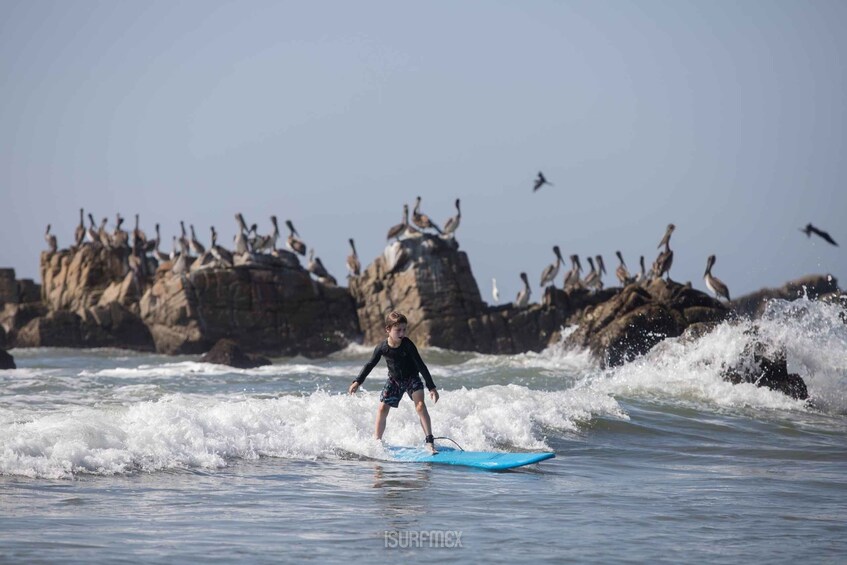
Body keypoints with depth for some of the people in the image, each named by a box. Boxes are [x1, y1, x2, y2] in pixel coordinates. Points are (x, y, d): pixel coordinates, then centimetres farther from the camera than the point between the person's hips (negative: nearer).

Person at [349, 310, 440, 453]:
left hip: (412, 378, -3)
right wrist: (357, 382, -4)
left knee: (420, 405, -22)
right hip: (394, 380, 3)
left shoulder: (407, 344, -24)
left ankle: (429, 441, -21)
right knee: (382, 409, -4)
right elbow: (370, 364, -1)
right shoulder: (382, 348, -17)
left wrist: (431, 387, -20)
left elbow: (420, 365, -20)